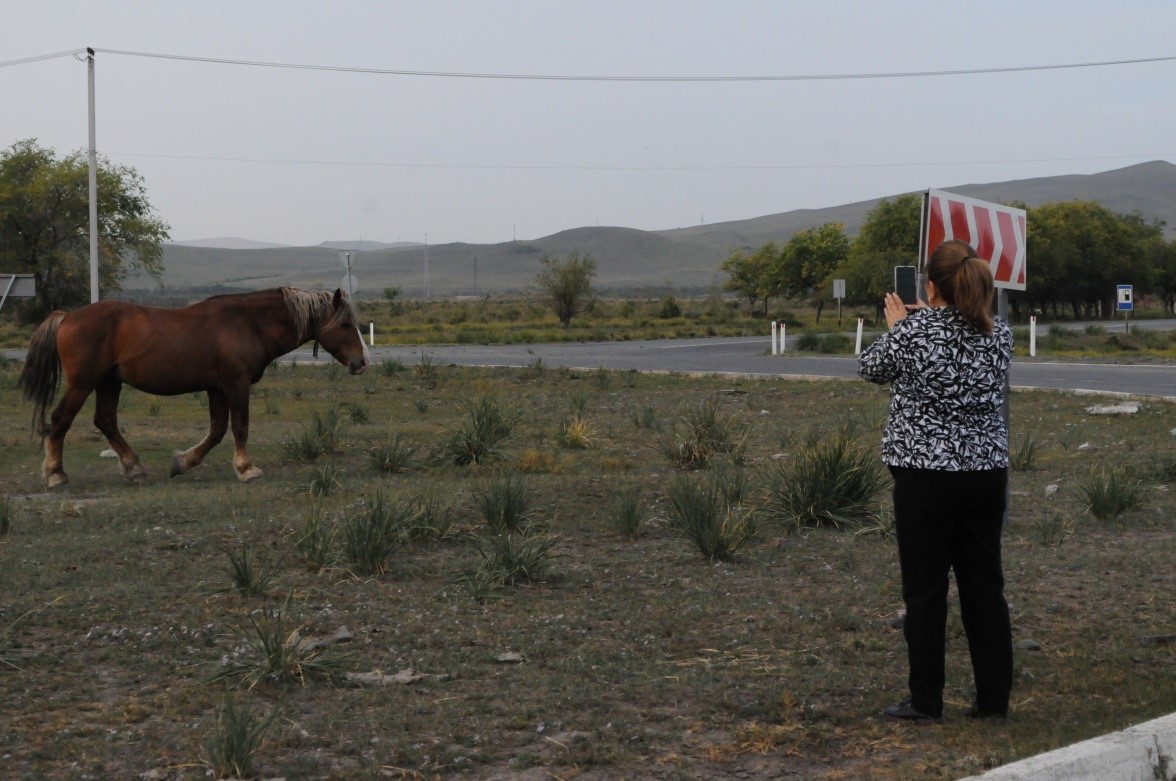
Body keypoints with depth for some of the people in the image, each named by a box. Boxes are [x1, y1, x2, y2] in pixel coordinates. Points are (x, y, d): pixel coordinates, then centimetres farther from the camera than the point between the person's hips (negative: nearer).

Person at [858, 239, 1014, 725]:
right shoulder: (999, 333, 2)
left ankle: (925, 702, 8)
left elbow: (871, 368, 5)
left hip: (925, 473, -5)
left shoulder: (915, 329, -12)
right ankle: (994, 700, 14)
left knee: (925, 590, 3)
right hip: (987, 471, 5)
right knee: (985, 587, 10)